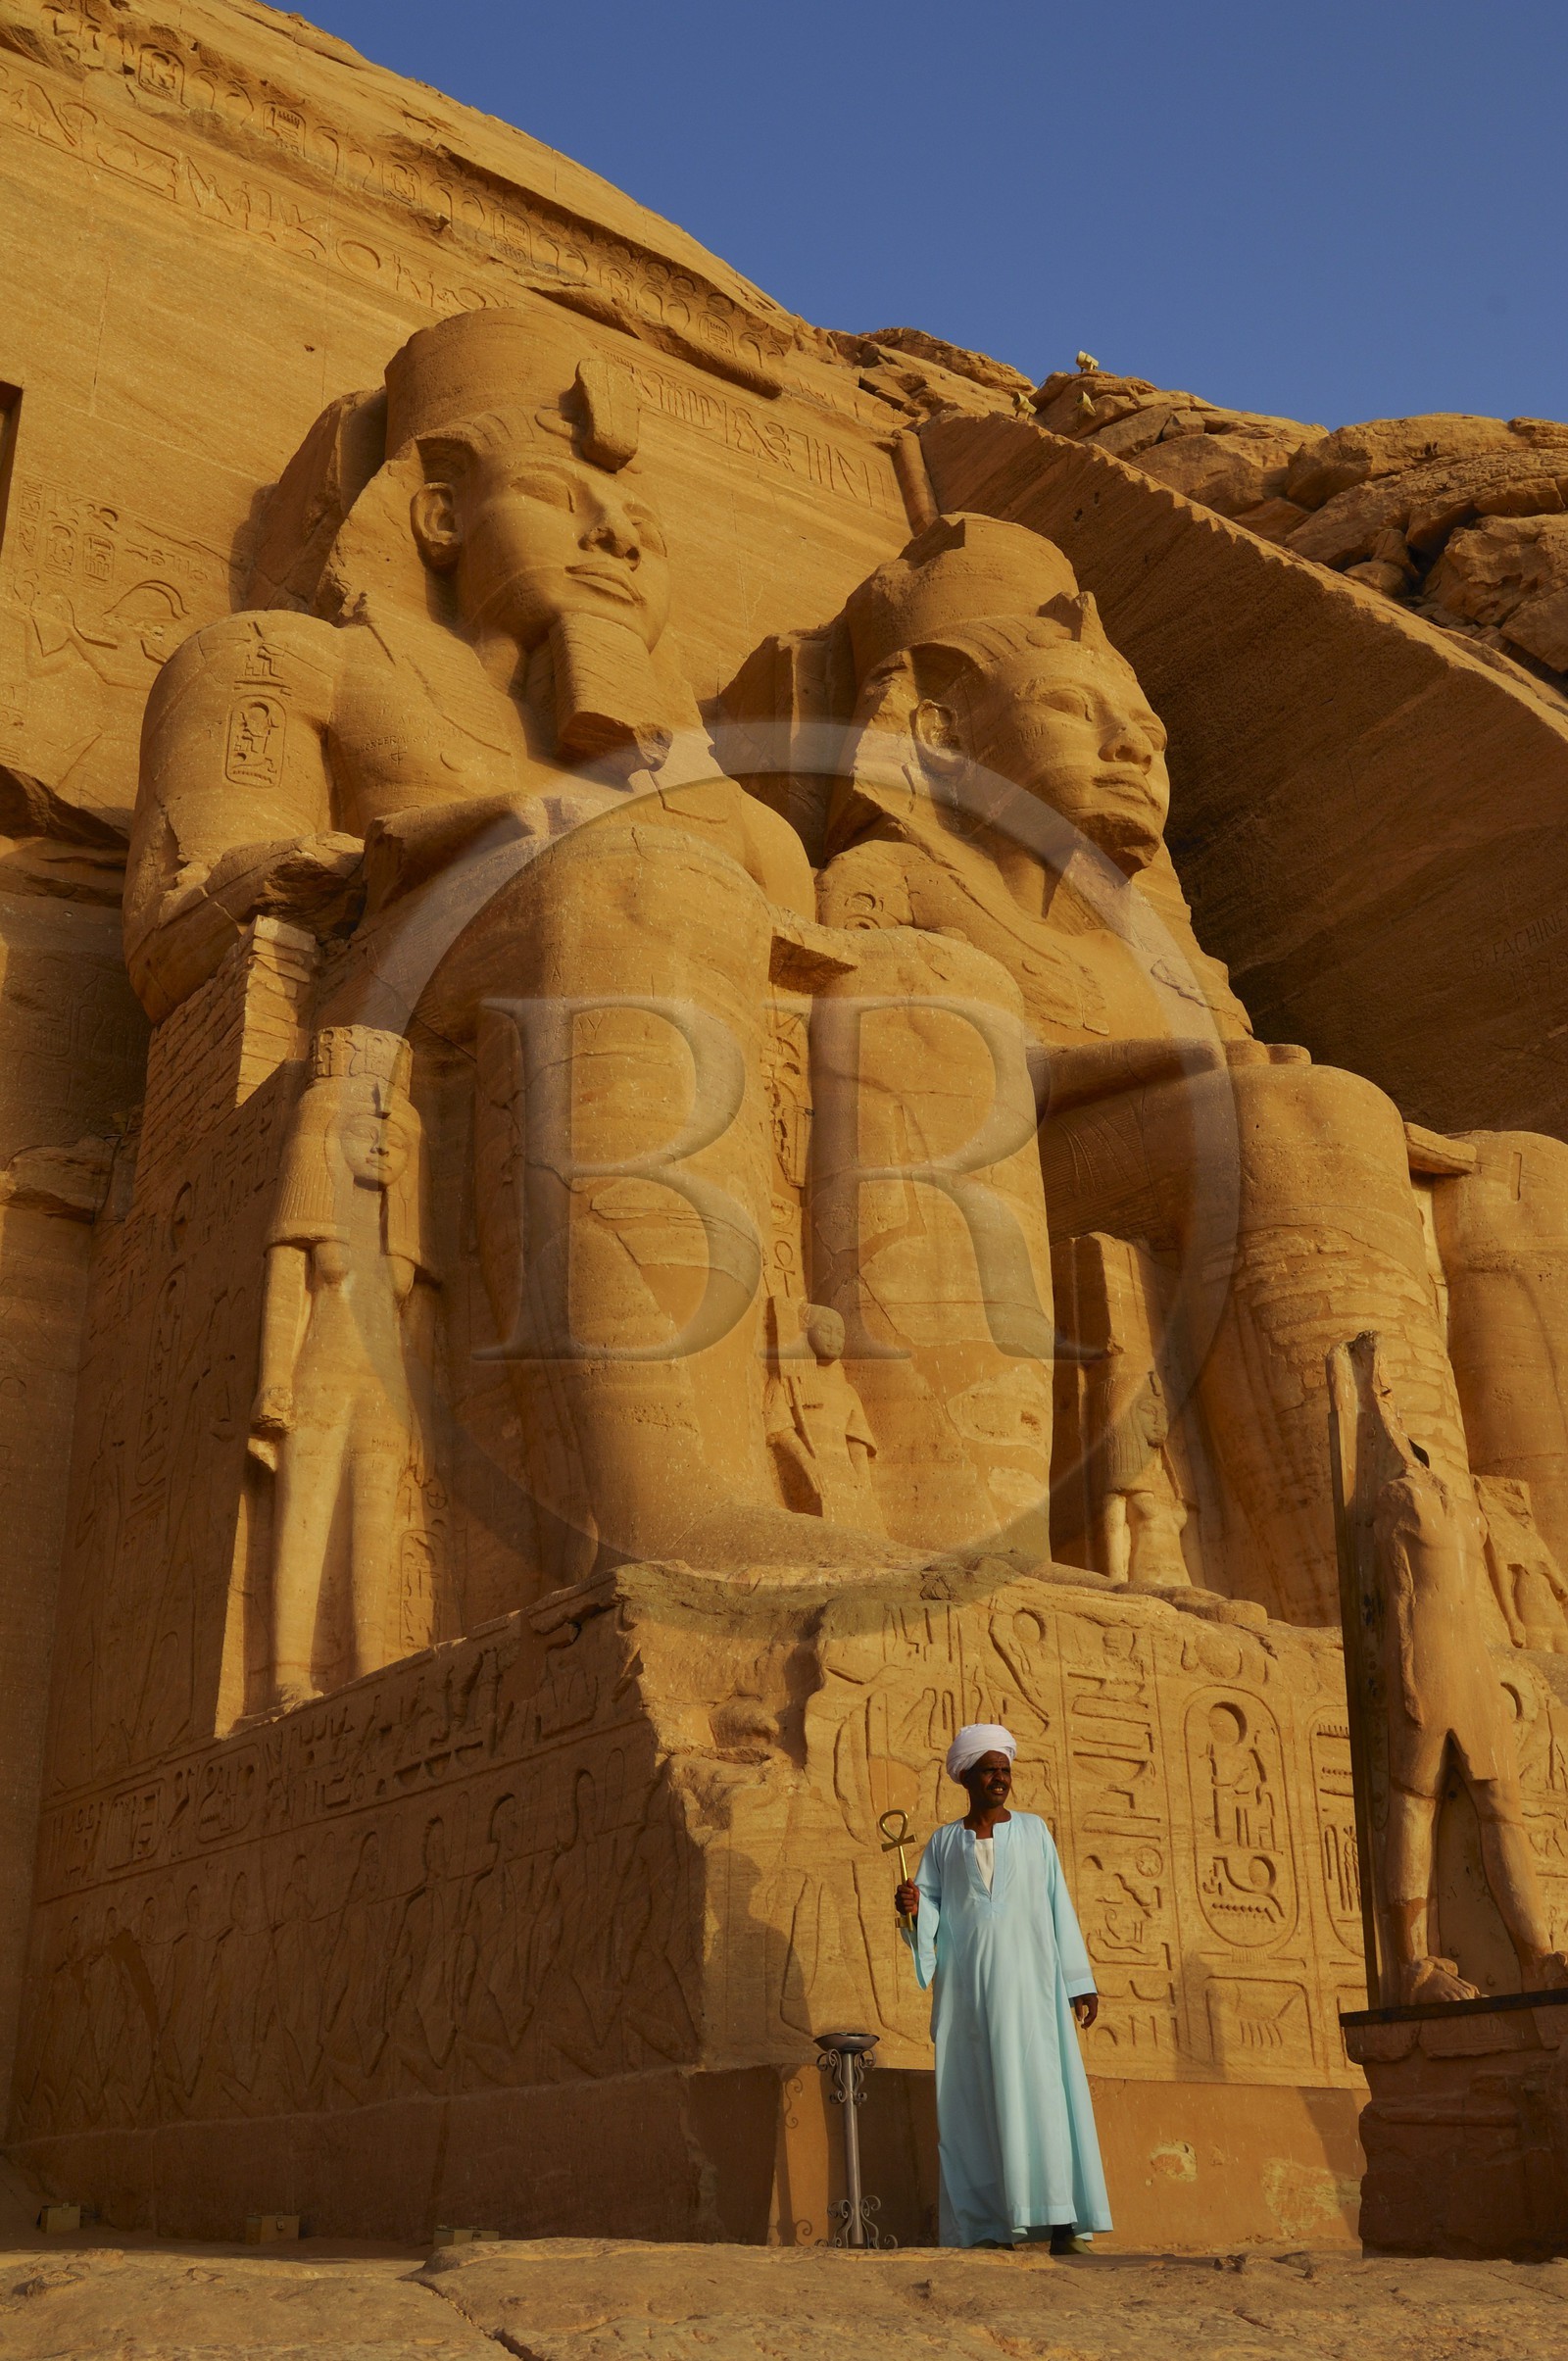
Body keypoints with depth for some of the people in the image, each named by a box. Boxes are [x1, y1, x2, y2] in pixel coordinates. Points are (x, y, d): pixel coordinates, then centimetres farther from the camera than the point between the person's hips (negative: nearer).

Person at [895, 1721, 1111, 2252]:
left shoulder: (1032, 1830, 10)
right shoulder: (943, 1843, 11)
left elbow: (1058, 1905, 8)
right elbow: (931, 1913, 5)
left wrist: (1080, 1982, 4)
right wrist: (912, 1906, -18)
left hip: (1028, 1984, -1)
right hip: (968, 1989, 1)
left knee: (1042, 2093, -9)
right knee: (980, 2101, -4)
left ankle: (1061, 2226, -10)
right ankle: (993, 2225, -1)